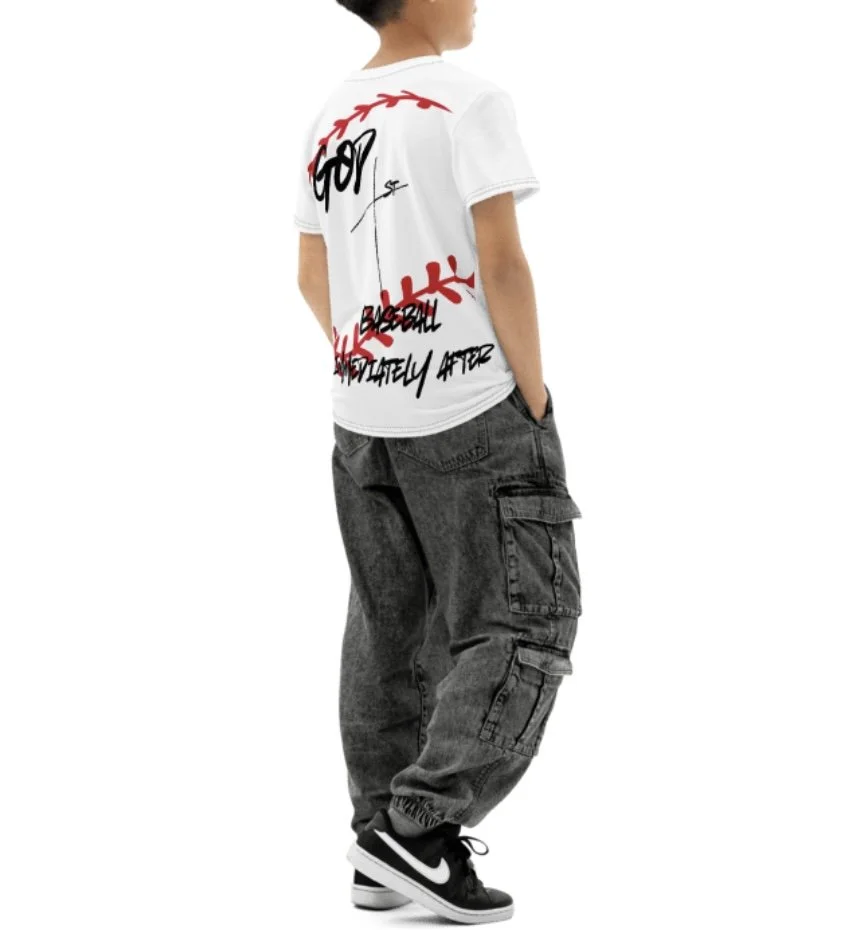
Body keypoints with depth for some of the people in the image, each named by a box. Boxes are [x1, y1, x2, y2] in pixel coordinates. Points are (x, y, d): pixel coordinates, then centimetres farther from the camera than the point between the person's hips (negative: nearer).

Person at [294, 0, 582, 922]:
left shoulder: (331, 118, 9)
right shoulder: (469, 101, -12)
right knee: (519, 628, 1)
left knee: (391, 631, 14)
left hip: (361, 414, 7)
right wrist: (535, 396, -8)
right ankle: (422, 827, -7)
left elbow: (312, 278, 14)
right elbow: (502, 265, -16)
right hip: (473, 408, -7)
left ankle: (382, 848, 18)